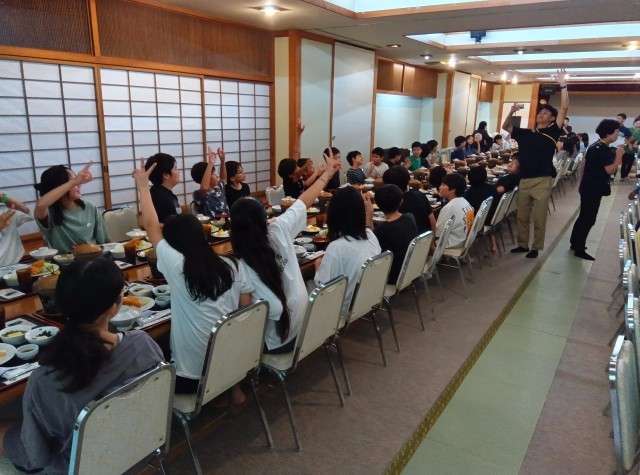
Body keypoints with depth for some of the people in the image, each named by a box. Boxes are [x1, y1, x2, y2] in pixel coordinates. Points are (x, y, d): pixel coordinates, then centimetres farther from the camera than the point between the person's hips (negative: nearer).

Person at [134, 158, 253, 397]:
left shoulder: (176, 266, -13)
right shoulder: (233, 266, -3)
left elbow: (151, 226, -1)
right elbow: (246, 309, 4)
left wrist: (143, 187, 9)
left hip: (192, 373, -4)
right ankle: (234, 387, 27)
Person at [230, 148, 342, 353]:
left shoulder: (240, 268, -28)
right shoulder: (279, 230, -16)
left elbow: (274, 309, -27)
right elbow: (303, 202, -1)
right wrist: (327, 173, 14)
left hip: (275, 339, -5)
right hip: (301, 327, 5)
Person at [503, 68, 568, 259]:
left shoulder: (552, 133, 0)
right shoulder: (525, 134, 11)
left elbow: (564, 109, -8)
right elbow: (506, 127, 19)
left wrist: (563, 85, -10)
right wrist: (512, 112, 2)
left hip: (542, 181, -4)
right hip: (524, 180, 4)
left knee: (539, 218, 3)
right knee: (522, 216, 12)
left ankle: (536, 248, 14)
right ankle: (522, 244, 25)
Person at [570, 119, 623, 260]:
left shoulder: (595, 146, 11)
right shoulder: (604, 150, -19)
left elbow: (585, 165, 18)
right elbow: (610, 170, -24)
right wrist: (619, 155, -18)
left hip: (588, 187, 10)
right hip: (594, 189, -10)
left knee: (584, 216, 18)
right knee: (589, 219, -4)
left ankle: (575, 243, 28)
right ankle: (579, 250, 1)